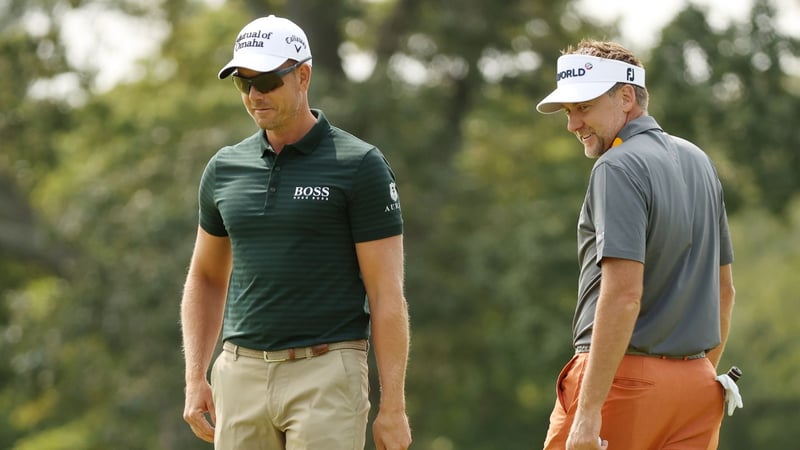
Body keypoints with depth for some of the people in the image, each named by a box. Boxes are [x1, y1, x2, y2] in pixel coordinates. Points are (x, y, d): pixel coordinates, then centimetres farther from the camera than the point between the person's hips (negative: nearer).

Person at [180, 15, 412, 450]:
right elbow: (206, 278, 21)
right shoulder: (225, 168, 10)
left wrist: (393, 406, -11)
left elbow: (387, 295, -7)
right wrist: (195, 380, 10)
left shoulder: (359, 166, -5)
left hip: (326, 377, -5)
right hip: (241, 376, 5)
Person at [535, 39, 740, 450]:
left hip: (623, 376, -8)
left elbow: (623, 295, -21)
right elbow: (724, 288, 21)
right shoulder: (699, 161, 14)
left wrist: (589, 410, -22)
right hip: (696, 382, 8)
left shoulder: (618, 168, -12)